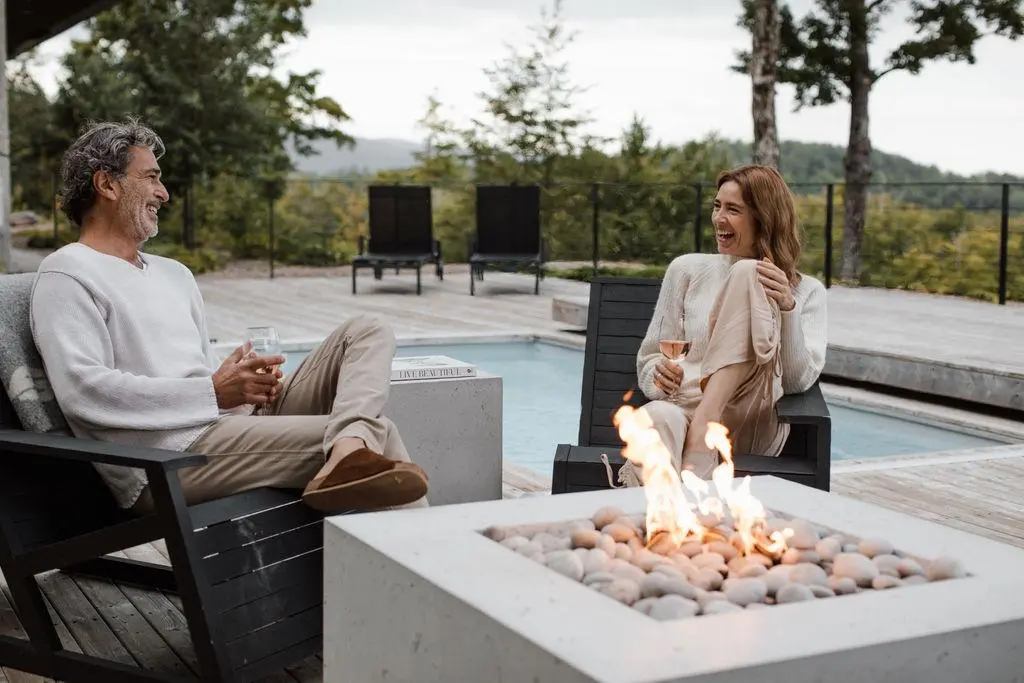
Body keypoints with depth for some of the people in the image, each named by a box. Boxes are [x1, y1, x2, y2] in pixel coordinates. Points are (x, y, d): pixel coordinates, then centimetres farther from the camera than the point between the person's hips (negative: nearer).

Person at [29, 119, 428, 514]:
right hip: (170, 454, -9)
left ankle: (347, 453, -32)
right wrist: (214, 392, -17)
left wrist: (248, 381, 2)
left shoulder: (174, 273, 28)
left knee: (366, 332, -5)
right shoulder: (66, 274, -1)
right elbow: (81, 389, -16)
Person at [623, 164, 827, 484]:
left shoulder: (807, 291, 15)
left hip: (755, 428, 0)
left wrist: (787, 309, -14)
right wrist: (660, 375, -9)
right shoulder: (688, 269, 17)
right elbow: (648, 360, 16)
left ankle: (706, 424, -31)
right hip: (683, 406, 0)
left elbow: (799, 382, 1)